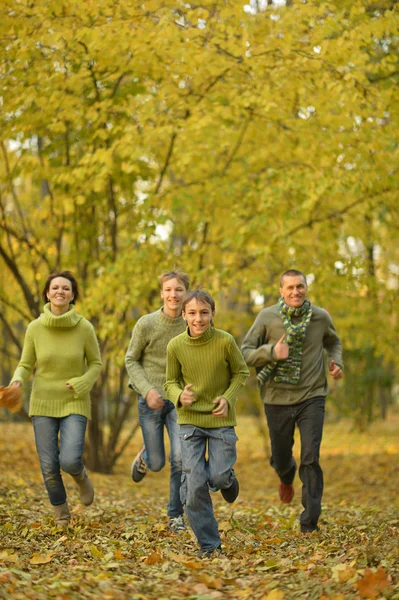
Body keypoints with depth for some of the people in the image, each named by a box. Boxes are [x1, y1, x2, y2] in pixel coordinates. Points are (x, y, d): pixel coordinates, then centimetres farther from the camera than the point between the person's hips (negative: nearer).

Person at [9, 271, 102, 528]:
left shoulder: (84, 327, -10)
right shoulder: (35, 328, -7)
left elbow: (96, 364, 2)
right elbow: (25, 366, 1)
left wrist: (82, 383, -16)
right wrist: (17, 381, -20)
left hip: (75, 404, -1)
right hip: (43, 403, 1)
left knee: (69, 461, -18)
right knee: (49, 466, 0)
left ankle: (81, 476, 21)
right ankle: (61, 513, 27)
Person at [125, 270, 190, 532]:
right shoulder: (146, 324, -9)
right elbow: (131, 360, -1)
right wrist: (147, 389, -14)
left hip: (180, 401, 1)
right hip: (152, 401, -1)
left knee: (181, 458, -13)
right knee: (157, 464, 6)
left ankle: (176, 515, 4)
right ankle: (145, 456, 44)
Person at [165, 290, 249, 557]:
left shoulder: (226, 341, -14)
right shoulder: (176, 346, -10)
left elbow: (241, 373, 2)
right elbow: (171, 382, 4)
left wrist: (228, 398, -13)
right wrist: (179, 396, -18)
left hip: (221, 419, -1)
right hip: (190, 420, 1)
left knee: (218, 477, -5)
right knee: (194, 484, -5)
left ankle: (228, 478, 35)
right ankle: (208, 544, 9)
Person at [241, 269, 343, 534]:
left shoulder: (321, 317, -1)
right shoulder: (267, 317, -7)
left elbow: (333, 342, 20)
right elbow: (245, 353, -5)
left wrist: (336, 362, 0)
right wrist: (271, 352, -22)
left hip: (312, 396, 0)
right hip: (278, 398, 1)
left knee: (311, 458, -11)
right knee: (280, 459, 13)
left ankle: (310, 522, -4)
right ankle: (287, 478, 53)